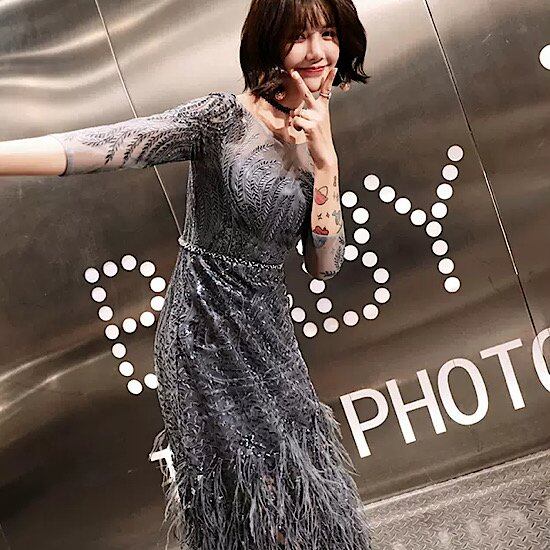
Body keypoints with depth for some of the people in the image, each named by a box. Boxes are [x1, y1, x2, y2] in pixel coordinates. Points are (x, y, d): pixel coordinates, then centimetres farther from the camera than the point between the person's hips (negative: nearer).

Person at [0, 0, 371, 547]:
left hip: (269, 333, 6)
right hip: (205, 333, -6)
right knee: (257, 503, 2)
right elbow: (109, 144, -29)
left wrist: (326, 159, -11)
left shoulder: (313, 140, 5)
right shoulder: (225, 118, -14)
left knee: (301, 485, 14)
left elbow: (325, 264, 0)